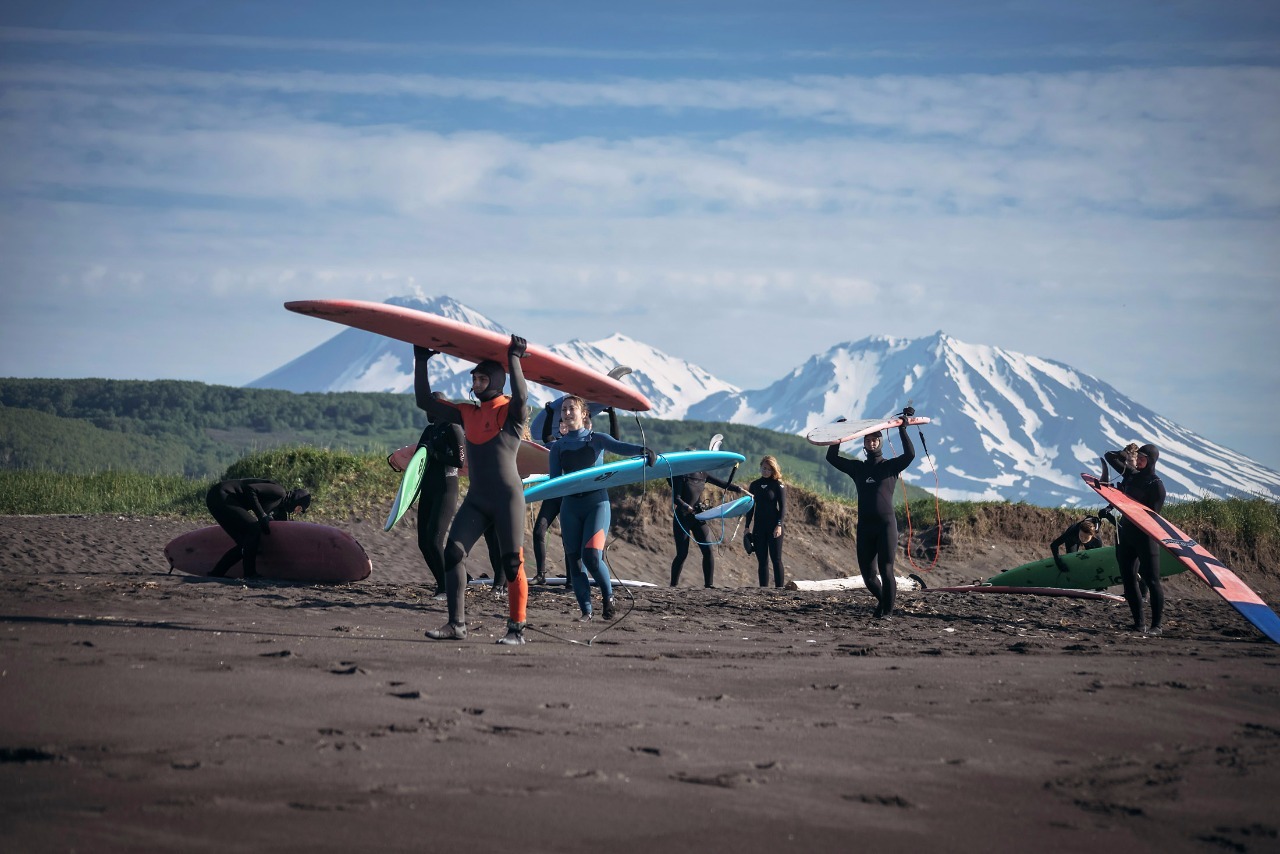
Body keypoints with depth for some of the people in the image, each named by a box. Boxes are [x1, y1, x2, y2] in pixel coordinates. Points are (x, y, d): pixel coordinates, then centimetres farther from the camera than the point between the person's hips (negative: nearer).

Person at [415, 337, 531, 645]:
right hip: (476, 500, 6)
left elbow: (521, 397, -26)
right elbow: (425, 402, 16)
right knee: (453, 553, -7)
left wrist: (514, 359, -20)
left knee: (512, 562, -5)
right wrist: (421, 361, 13)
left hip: (507, 498, -6)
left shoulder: (510, 411, -2)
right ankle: (456, 624, -6)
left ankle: (516, 629, 0)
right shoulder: (467, 414, 14)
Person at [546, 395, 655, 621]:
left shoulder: (596, 439, 6)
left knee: (591, 556, -17)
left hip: (596, 502, -3)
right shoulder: (558, 447, 13)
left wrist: (642, 450, -33)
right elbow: (553, 480, 5)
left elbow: (619, 447, -13)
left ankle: (608, 597, 7)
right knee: (574, 560, -1)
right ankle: (586, 611, 7)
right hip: (570, 506, 3)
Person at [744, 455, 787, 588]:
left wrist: (779, 525, -15)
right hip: (759, 527, 4)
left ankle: (779, 588, -2)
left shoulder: (778, 485, -2)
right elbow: (750, 507, 14)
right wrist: (747, 526, 9)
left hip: (773, 527, -4)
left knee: (776, 559, -4)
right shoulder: (754, 485, 11)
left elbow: (783, 506, -6)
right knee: (762, 561, 5)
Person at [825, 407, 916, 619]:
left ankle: (888, 610, -4)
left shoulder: (891, 466, 7)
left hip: (886, 524, -3)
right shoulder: (857, 468, 16)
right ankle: (882, 600, 28)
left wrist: (902, 430, -9)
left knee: (885, 570, -10)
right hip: (864, 527, 3)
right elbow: (832, 457, 12)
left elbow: (910, 454, -10)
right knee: (868, 574, 3)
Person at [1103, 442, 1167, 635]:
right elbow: (1109, 456, 19)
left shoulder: (1156, 484, -7)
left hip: (1145, 535, -7)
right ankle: (1139, 623, 10)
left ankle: (1156, 625, -6)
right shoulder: (1132, 475, 12)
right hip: (1126, 532, 7)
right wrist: (1125, 453, 3)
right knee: (1128, 579, 5)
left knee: (1151, 580, -7)